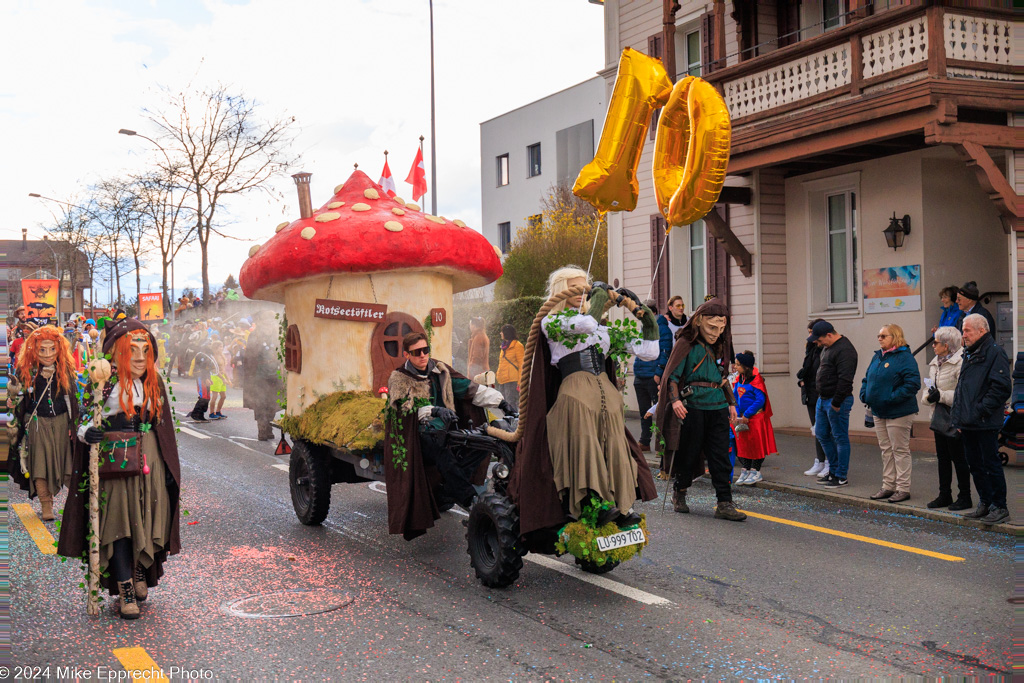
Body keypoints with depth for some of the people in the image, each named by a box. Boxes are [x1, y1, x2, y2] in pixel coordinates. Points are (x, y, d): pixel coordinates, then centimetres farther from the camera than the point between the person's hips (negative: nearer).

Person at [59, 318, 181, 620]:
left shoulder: (154, 382, 11)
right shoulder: (105, 382, -3)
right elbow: (84, 420, -2)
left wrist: (169, 468, 13)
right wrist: (86, 432, -25)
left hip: (148, 459, 4)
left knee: (147, 520, 3)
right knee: (118, 520, -6)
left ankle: (139, 574, 25)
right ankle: (126, 593, -2)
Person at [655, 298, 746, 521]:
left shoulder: (720, 346, 14)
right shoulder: (686, 344, -5)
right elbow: (672, 375, -8)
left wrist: (731, 402, 21)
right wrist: (675, 399, -22)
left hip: (718, 408, 5)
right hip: (693, 407, -5)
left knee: (721, 457, 0)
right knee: (689, 453, 6)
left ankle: (724, 503, 2)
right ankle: (679, 494, 26)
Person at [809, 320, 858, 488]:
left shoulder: (844, 350, -17)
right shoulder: (827, 348, 15)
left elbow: (845, 380, -23)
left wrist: (836, 403, -21)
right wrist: (822, 397, 18)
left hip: (837, 401, -10)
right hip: (823, 399, 10)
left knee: (840, 438, -1)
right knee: (821, 434, 15)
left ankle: (841, 476, 6)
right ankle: (834, 470, 26)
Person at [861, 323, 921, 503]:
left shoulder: (905, 357, -13)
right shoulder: (877, 357, 12)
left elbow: (912, 383, -22)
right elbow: (867, 379, 21)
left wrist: (892, 398, -24)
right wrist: (864, 394, 4)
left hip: (898, 414, -8)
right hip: (879, 412, 8)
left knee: (900, 450, 0)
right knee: (886, 450, 14)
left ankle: (903, 488, 7)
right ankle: (888, 486, 23)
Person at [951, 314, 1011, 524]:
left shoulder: (995, 353, -10)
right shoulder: (969, 354, 18)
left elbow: (1001, 387, -17)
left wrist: (982, 410, -19)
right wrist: (958, 416, 16)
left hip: (985, 424, -9)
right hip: (968, 424, 9)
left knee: (990, 465, -3)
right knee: (975, 465, 13)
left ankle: (1000, 507, 6)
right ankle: (985, 503, 23)